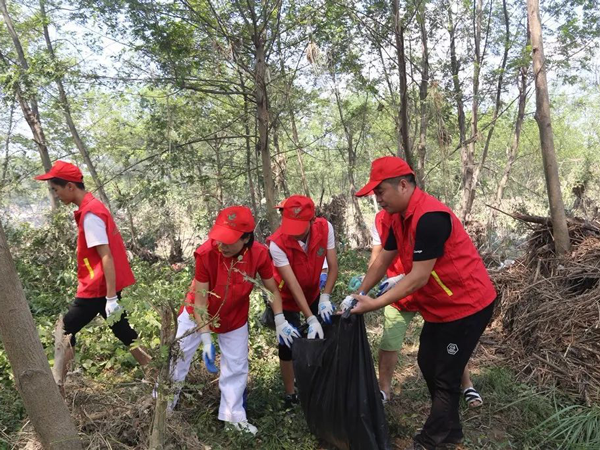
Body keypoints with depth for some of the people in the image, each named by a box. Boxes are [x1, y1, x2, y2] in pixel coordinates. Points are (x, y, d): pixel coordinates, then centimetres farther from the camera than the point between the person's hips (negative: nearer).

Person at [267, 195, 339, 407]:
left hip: (313, 292, 4)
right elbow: (292, 285, -33)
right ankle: (290, 394, 19)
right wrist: (311, 319, -36)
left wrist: (325, 298, -29)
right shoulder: (277, 243, -34)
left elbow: (333, 267, -17)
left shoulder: (325, 228, -25)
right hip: (287, 297, -4)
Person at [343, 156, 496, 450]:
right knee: (428, 365, 18)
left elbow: (419, 277, -28)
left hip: (467, 305, -10)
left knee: (445, 376, 1)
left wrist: (375, 304, -23)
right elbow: (383, 261, 9)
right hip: (441, 306, 10)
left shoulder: (430, 217, -29)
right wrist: (358, 294, 4)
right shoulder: (400, 218, 2)